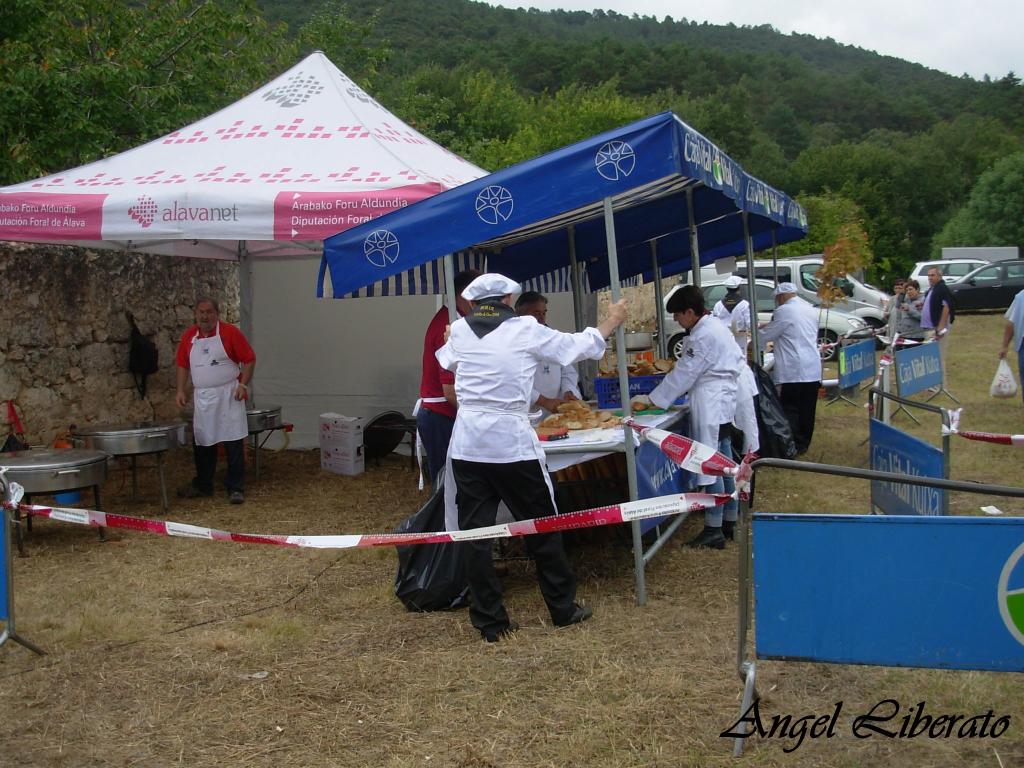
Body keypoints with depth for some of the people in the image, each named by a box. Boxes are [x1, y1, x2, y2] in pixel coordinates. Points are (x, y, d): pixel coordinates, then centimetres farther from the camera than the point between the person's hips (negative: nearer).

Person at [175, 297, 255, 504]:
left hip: (228, 397, -5)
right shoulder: (189, 336, 6)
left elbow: (249, 360, -6)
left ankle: (236, 488, 2)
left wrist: (243, 384, -15)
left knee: (233, 443, -4)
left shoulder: (230, 333, -7)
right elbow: (183, 365, 13)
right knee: (202, 443, 12)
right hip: (201, 398, 5)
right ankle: (202, 485, 26)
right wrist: (181, 390, 4)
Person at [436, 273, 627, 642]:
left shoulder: (459, 331, 6)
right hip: (512, 443, -3)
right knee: (541, 527, 12)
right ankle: (563, 608, 24)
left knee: (475, 533, 7)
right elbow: (577, 346, 8)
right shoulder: (526, 330, -3)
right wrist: (611, 321, 26)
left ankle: (490, 622, 12)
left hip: (467, 444, 3)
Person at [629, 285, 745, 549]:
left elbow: (683, 374, -15)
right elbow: (738, 361, 18)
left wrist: (650, 400, -9)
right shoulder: (715, 326, 14)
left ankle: (714, 530, -4)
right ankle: (729, 522, 21)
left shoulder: (703, 336, -16)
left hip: (711, 407, -10)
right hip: (723, 403, 10)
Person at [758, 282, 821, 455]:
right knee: (807, 410, 11)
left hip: (792, 371, -7)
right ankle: (803, 443, 17)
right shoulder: (810, 309, 15)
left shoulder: (784, 311, -9)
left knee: (790, 410, -4)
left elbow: (765, 336, -2)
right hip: (813, 369, 7)